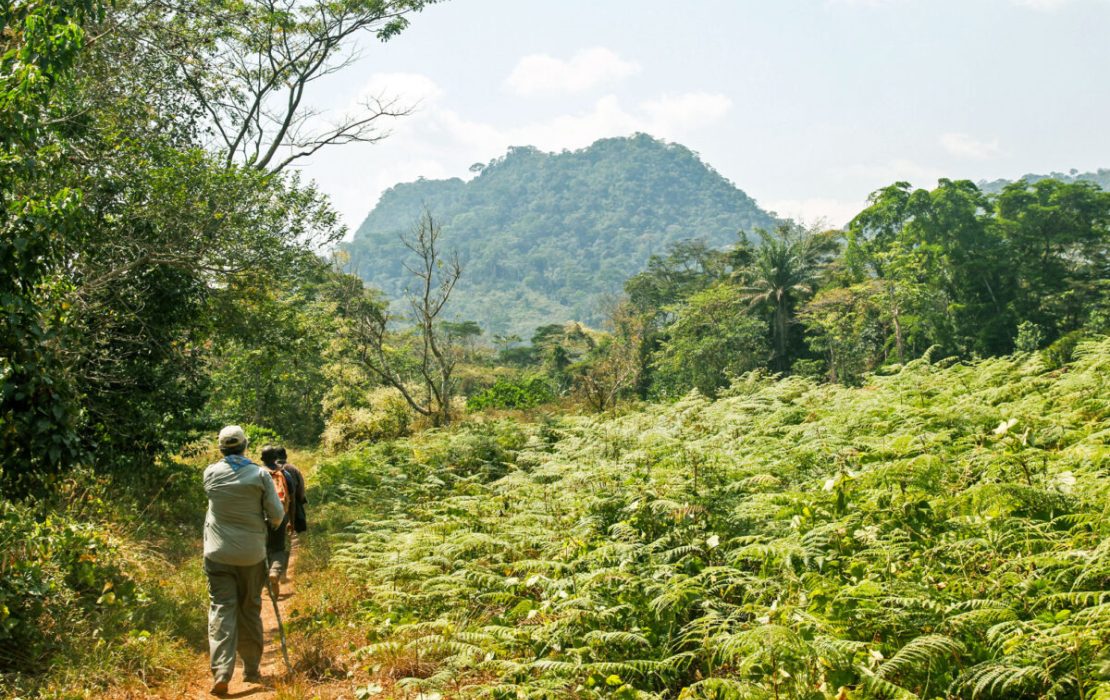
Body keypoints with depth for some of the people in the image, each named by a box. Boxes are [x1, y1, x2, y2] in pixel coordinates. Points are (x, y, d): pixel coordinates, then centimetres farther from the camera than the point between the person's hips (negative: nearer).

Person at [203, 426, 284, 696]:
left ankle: (221, 674, -13)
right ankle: (251, 670, 20)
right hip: (252, 554, 0)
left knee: (221, 610, 0)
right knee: (250, 610, 12)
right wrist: (269, 522, 17)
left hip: (218, 554, 0)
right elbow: (277, 514, -5)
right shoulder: (260, 474, -6)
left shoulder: (211, 473, -2)